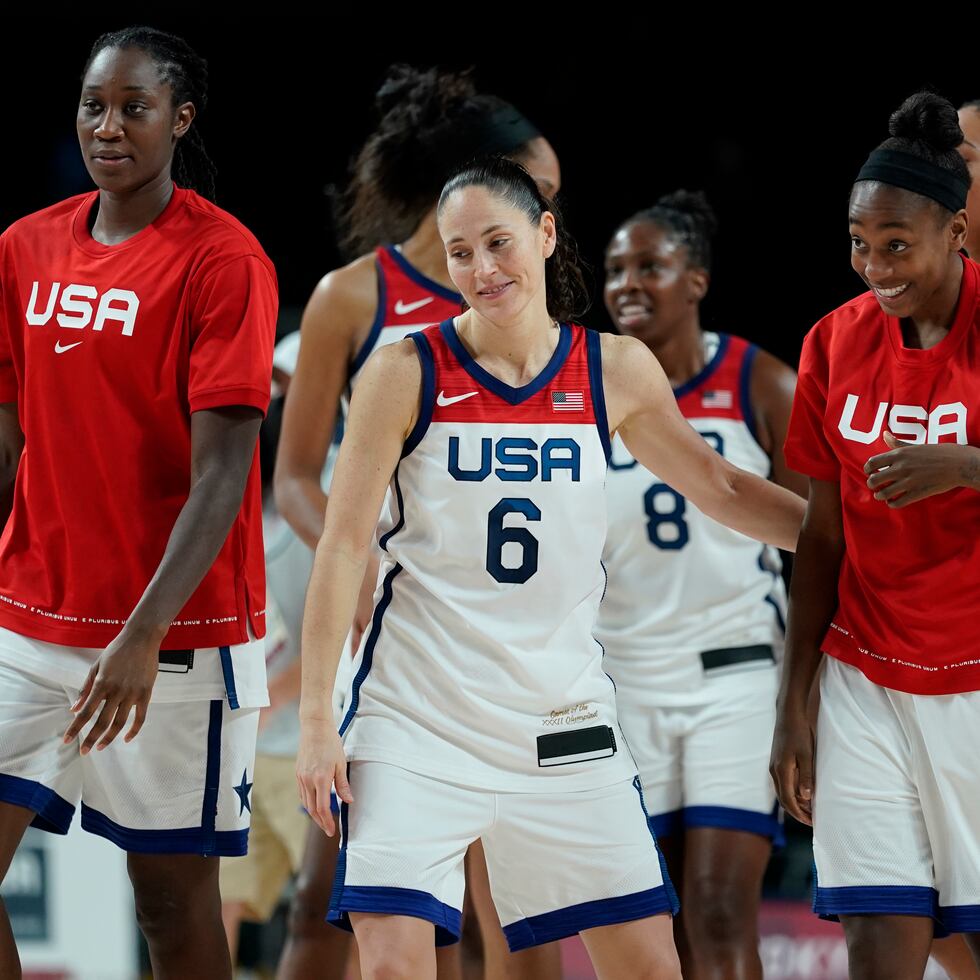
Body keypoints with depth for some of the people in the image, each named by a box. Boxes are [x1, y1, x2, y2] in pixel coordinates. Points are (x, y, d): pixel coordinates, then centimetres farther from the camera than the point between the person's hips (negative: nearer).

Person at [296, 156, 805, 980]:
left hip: (562, 721, 3)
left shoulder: (616, 371, 3)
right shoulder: (407, 374, -6)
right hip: (416, 719, -3)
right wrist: (316, 717, -8)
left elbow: (716, 486, 17)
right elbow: (343, 547, -4)